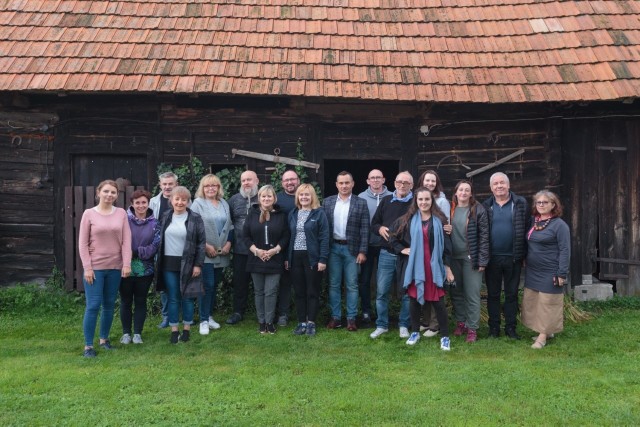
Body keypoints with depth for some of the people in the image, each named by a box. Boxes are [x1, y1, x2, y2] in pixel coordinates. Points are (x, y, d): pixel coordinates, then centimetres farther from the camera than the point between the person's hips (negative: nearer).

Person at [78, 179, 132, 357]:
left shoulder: (121, 213, 3)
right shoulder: (89, 214, -3)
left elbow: (126, 240, 1)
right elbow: (82, 243, -3)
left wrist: (127, 264, -7)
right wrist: (87, 268, -9)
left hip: (115, 267, 3)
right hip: (94, 267, -3)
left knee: (109, 305, 12)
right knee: (93, 306, -3)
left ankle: (104, 339, 28)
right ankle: (88, 345, 8)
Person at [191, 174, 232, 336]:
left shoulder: (224, 204, 13)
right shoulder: (198, 203, -3)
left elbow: (229, 226, 16)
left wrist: (228, 243, 1)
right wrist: (206, 246, -14)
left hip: (221, 253, 5)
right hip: (205, 253, -5)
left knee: (214, 285, 11)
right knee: (207, 285, -7)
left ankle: (209, 315, 23)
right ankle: (204, 320, 2)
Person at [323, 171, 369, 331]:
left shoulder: (361, 203, 0)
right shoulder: (328, 202, 6)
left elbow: (364, 229, -3)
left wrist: (362, 251, -8)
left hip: (352, 249, -2)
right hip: (333, 248, 2)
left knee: (352, 285, 3)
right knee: (334, 284, 8)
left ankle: (351, 318, 12)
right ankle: (335, 317, 17)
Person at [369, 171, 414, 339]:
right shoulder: (386, 201, 9)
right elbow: (374, 223, 14)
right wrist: (380, 229, -8)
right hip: (386, 253, 3)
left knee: (406, 292, 8)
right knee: (382, 291, 5)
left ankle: (404, 325, 22)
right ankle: (381, 325, 19)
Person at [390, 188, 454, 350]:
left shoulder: (439, 220, 1)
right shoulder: (407, 219, 3)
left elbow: (446, 244, 2)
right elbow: (392, 236, 13)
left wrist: (448, 267, 1)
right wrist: (401, 249, 0)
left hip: (434, 267, -1)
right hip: (414, 266, 2)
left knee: (438, 301, -1)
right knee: (414, 299, 10)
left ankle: (445, 336, 11)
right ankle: (415, 332, 26)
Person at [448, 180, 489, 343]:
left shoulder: (478, 210, -4)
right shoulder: (449, 209, 7)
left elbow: (484, 236, -6)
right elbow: (442, 229, 15)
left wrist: (482, 260, -10)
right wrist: (445, 230, -10)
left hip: (471, 258, -4)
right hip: (453, 257, 4)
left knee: (472, 294, 0)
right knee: (456, 292, 12)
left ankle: (472, 328, 9)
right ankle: (460, 322, 27)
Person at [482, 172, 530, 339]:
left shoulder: (521, 204, 0)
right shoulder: (486, 206, 3)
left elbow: (527, 230, 0)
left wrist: (524, 254, -4)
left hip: (513, 257, -1)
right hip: (492, 258, 1)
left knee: (512, 294, 10)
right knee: (493, 294, 9)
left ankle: (510, 327, 20)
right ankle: (494, 327, 20)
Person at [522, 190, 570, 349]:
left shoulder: (559, 225, -11)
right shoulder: (533, 222, 9)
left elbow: (565, 251, -13)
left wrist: (562, 274, -16)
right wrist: (526, 262, 12)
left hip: (550, 273, -7)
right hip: (532, 272, 7)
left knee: (547, 303, 0)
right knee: (532, 302, 11)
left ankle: (543, 336, 6)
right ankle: (545, 331, 23)